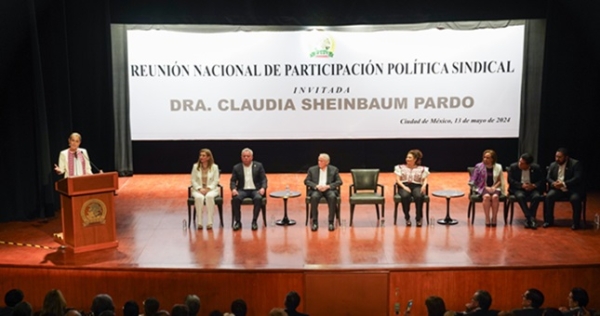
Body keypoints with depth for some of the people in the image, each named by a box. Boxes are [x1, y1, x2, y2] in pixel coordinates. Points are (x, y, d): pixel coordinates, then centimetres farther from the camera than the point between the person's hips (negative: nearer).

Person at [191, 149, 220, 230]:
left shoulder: (214, 167, 4)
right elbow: (193, 180, 4)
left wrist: (208, 189, -15)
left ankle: (209, 222, -35)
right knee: (199, 197, -36)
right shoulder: (195, 166, 7)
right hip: (198, 189, 1)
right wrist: (200, 189, -12)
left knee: (209, 196, -37)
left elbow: (215, 181, -1)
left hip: (211, 189, -1)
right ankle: (199, 222, -31)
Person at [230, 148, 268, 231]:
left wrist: (263, 188, -16)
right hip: (242, 190, 1)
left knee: (258, 198, -35)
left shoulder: (258, 166, 9)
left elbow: (264, 179, 4)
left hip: (255, 190, -1)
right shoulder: (236, 167, 10)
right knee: (235, 199, -32)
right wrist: (233, 189, -15)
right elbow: (233, 181, 7)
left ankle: (254, 221, -22)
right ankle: (237, 221, -17)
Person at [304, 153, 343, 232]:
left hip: (329, 189, 0)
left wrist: (328, 186, -13)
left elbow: (339, 182, 3)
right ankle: (315, 222, -27)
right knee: (314, 197, -35)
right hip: (316, 189, 0)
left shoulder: (334, 169, 11)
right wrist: (316, 186, -13)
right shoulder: (312, 169, 13)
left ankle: (331, 222, -27)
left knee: (332, 197, -35)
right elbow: (306, 181, 5)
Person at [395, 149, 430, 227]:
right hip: (404, 186, 0)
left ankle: (419, 218, -19)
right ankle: (407, 217, -20)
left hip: (417, 186, 0)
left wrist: (424, 185, -16)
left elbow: (425, 179, 8)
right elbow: (397, 179, 4)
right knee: (405, 196, -38)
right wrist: (404, 187, -14)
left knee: (419, 196, -37)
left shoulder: (422, 169, 13)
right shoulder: (400, 167, 12)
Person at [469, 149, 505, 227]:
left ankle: (494, 218, -22)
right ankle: (487, 219, -28)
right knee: (487, 196, -36)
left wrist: (494, 187, -11)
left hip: (495, 188, 1)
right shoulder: (479, 166, 0)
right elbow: (474, 181, -1)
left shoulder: (498, 167, 6)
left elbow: (500, 180, 9)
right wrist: (486, 187, -11)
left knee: (495, 197, -34)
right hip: (483, 188, -1)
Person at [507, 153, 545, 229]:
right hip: (519, 189, -1)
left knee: (537, 196, -32)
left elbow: (542, 180, 1)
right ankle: (530, 218, -31)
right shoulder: (513, 167, -2)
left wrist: (534, 185, -20)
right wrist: (522, 185, -20)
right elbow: (510, 180, -7)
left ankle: (529, 219, -25)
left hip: (532, 189, 1)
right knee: (520, 196, -35)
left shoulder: (536, 168, 0)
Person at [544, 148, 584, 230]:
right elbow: (548, 178, 8)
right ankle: (549, 220, -11)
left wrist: (564, 184, -29)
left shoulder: (575, 164, -7)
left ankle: (576, 223, -17)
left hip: (572, 189, -4)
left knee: (575, 199, -34)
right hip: (558, 189, 4)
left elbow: (577, 178, -17)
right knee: (548, 196, -24)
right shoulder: (553, 165, 8)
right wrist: (553, 183, -17)